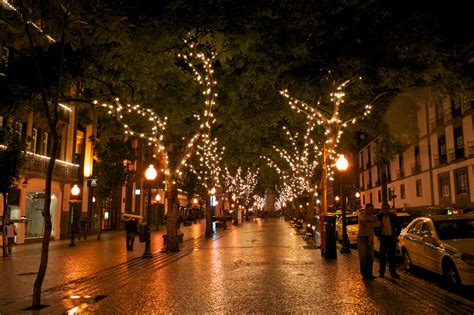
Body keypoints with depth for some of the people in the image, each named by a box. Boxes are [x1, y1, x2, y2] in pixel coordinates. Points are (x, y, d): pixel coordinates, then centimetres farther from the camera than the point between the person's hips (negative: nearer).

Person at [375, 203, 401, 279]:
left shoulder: (393, 216, 2)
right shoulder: (378, 216, -1)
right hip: (383, 237, -1)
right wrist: (378, 235, 0)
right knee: (383, 255, 1)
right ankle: (381, 272, 9)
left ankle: (393, 272, 15)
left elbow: (398, 226, 11)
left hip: (392, 238, 1)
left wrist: (396, 235, 1)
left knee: (392, 256, 7)